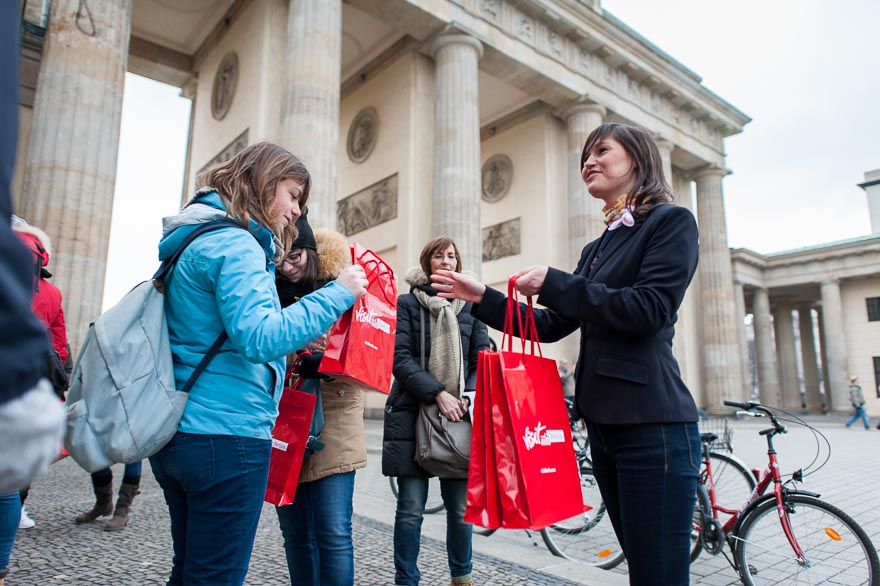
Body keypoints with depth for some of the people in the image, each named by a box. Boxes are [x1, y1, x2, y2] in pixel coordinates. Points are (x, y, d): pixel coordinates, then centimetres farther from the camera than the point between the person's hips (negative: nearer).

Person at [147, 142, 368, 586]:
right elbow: (259, 337, -24)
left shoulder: (194, 240, 18)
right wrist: (337, 294, -16)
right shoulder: (235, 244, -13)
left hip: (178, 433, 10)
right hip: (226, 435, -10)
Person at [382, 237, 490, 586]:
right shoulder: (406, 304, 4)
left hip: (458, 415, 2)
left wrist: (468, 399, -8)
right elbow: (400, 358, -5)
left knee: (460, 506, 7)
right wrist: (438, 393, -15)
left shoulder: (470, 306, 12)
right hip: (412, 414, -2)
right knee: (411, 507, 1)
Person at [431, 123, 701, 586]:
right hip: (604, 422, 8)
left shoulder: (671, 222, -2)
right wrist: (482, 299, 9)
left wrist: (553, 283, -15)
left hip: (652, 425, -7)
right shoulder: (597, 248, 19)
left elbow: (649, 309, -17)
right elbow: (552, 326, 16)